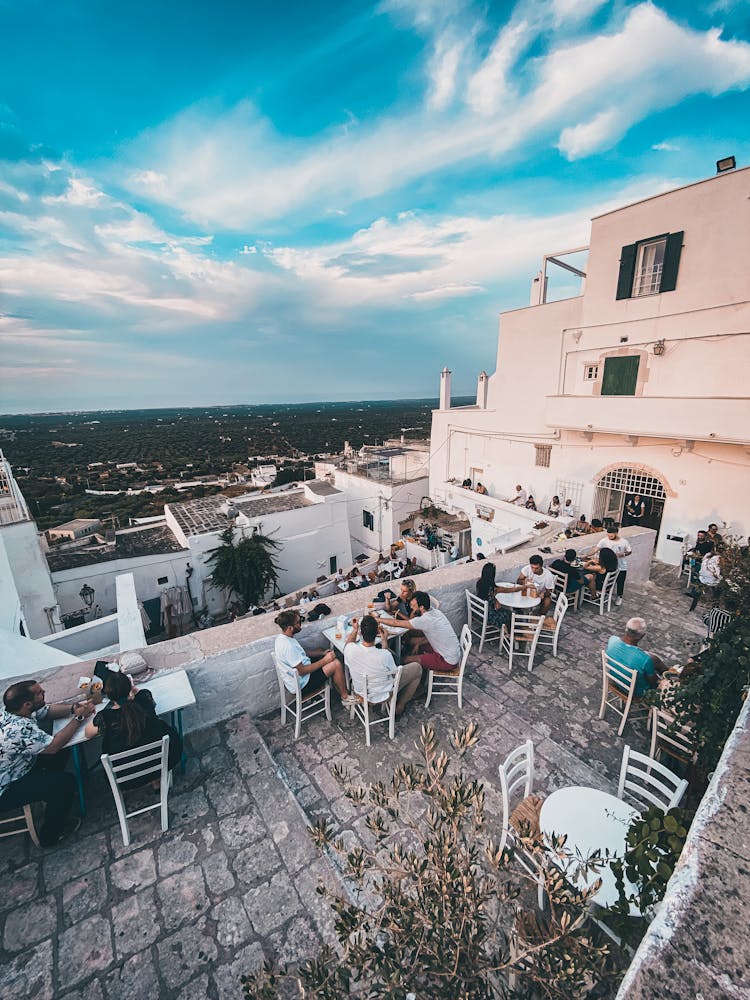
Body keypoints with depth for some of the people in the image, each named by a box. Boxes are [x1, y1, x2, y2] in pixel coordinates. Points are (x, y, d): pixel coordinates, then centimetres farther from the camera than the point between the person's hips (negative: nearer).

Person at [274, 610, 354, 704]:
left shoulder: (282, 637, 0)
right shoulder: (288, 646, -31)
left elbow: (300, 654, 14)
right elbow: (302, 671, -27)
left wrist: (322, 653, 6)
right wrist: (324, 660, -18)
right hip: (301, 685, -10)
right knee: (336, 664, -10)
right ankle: (345, 698, 9)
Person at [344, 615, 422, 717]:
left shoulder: (350, 650, -28)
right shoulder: (384, 655, -35)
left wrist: (355, 629, 9)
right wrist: (384, 641, -9)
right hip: (381, 696, -4)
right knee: (417, 668, 11)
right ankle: (399, 706, 25)